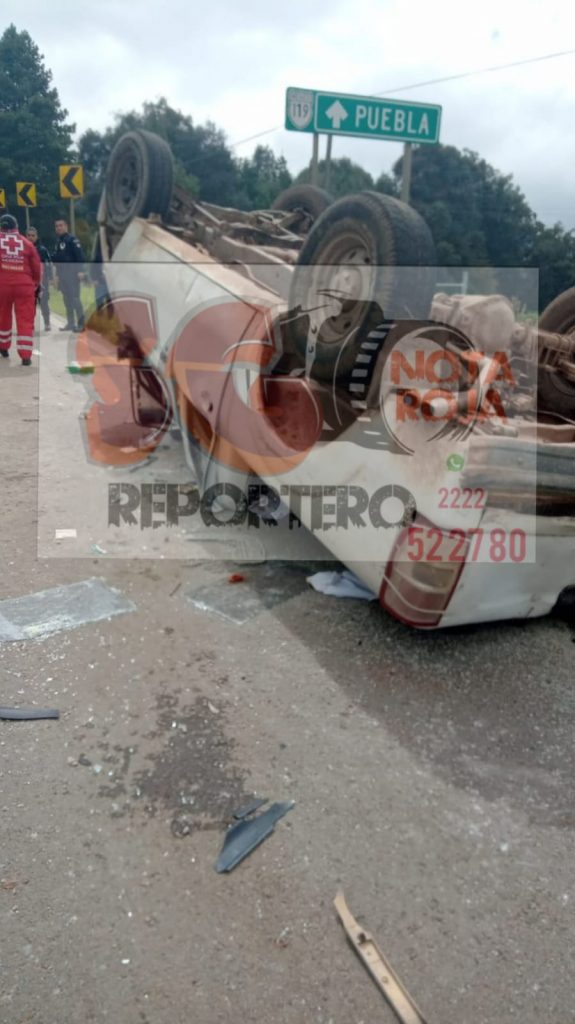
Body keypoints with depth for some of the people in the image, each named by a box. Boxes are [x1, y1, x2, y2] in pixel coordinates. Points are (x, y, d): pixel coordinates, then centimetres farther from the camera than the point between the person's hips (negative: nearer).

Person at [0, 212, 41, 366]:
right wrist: (37, 284, 24)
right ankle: (26, 356, -8)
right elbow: (37, 267, 8)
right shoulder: (27, 243, 4)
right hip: (24, 286, -1)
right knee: (25, 321, -1)